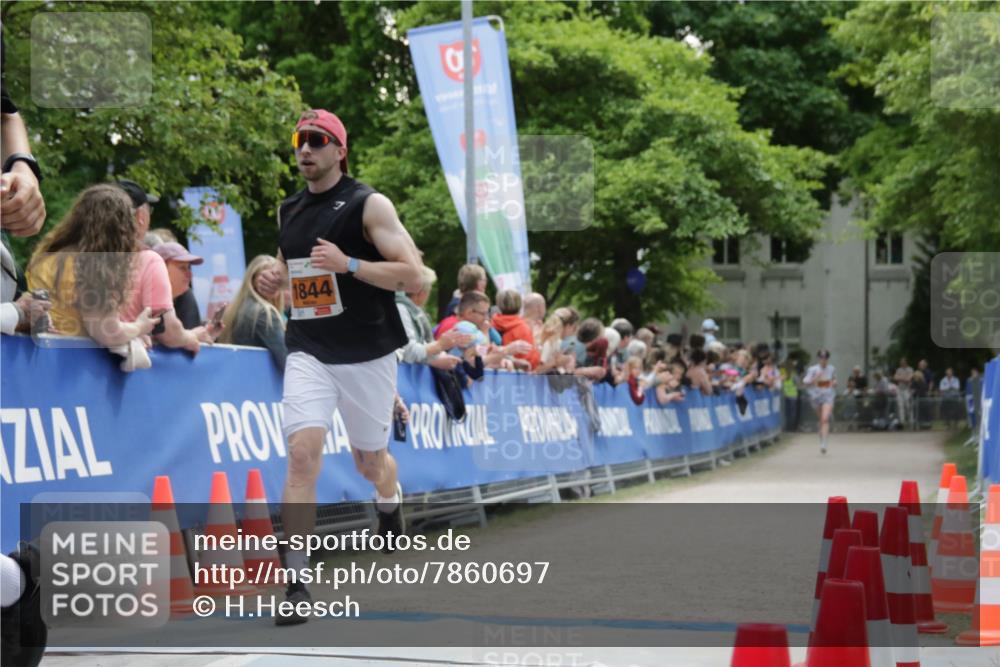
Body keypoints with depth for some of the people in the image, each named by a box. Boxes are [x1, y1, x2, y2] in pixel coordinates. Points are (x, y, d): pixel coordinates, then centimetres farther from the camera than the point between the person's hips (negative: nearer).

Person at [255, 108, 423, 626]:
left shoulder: (369, 205, -8)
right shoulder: (288, 212, 10)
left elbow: (413, 276, -14)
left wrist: (348, 264, -25)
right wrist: (274, 281, 3)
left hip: (367, 354, -3)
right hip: (308, 352, 3)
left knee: (370, 462, 13)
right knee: (302, 454, -17)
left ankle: (389, 506, 52)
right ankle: (297, 581, -15)